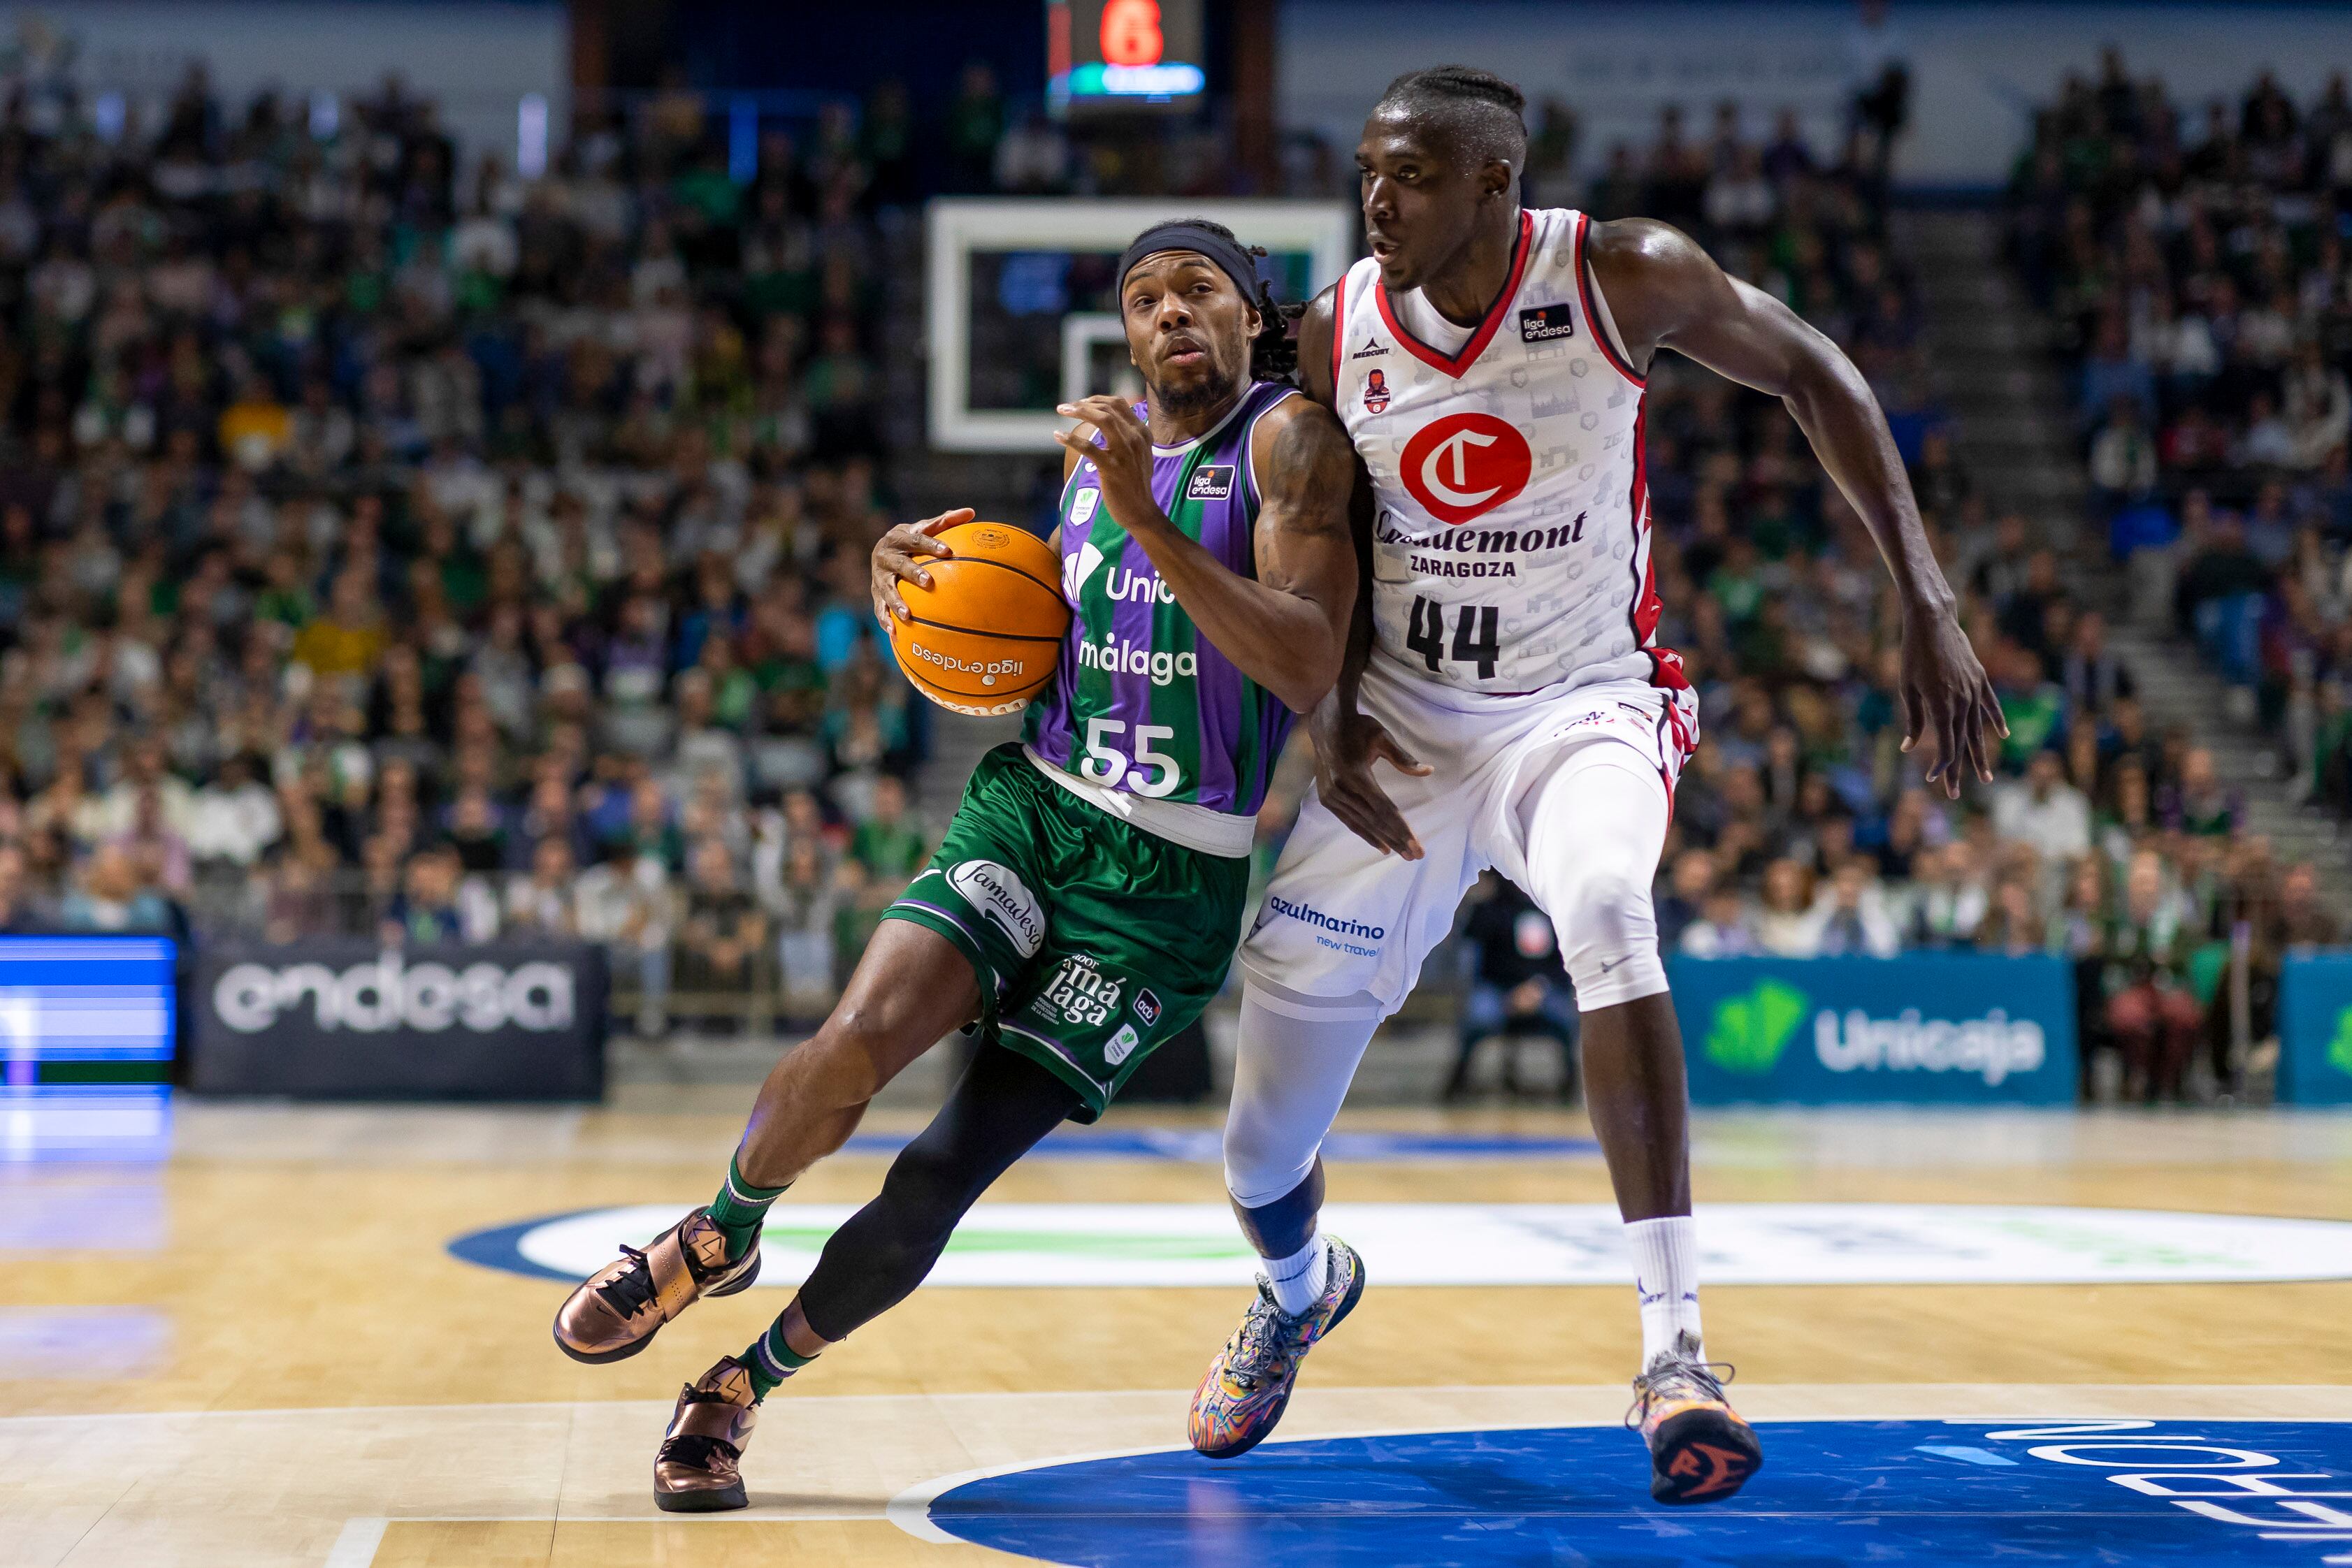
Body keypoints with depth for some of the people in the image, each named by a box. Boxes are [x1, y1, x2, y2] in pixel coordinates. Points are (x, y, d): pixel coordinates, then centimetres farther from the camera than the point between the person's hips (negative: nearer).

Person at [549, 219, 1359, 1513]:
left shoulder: (1290, 441, -9)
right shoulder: (1099, 439, 9)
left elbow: (1309, 672, -22)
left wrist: (1146, 518, -28)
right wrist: (925, 581, 4)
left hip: (1171, 883, -4)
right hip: (1032, 807, 4)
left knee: (939, 1181, -8)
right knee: (859, 1041, -23)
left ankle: (741, 1387, 15)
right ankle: (720, 1236, 8)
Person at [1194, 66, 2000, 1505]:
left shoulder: (1624, 278, -14)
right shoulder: (1337, 333, -7)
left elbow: (1808, 371, -1)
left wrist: (1928, 604, -8)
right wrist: (1330, 711, -11)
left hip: (1580, 708, -2)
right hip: (1402, 728, 3)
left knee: (1604, 907, -41)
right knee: (1261, 1159, 5)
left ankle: (1675, 1349, -36)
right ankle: (1300, 1295, 44)